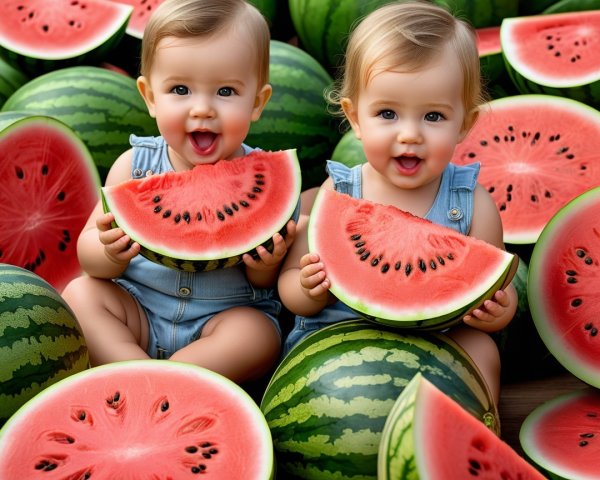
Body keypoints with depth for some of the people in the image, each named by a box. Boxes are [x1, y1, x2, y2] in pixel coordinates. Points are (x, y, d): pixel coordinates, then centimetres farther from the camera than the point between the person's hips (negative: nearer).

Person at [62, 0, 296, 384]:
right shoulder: (136, 165, -6)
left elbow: (265, 284, -2)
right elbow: (89, 259, -4)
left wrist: (267, 265, -27)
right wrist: (110, 253, -28)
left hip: (227, 316, -1)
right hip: (137, 312, 2)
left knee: (259, 335, -29)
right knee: (80, 293, -17)